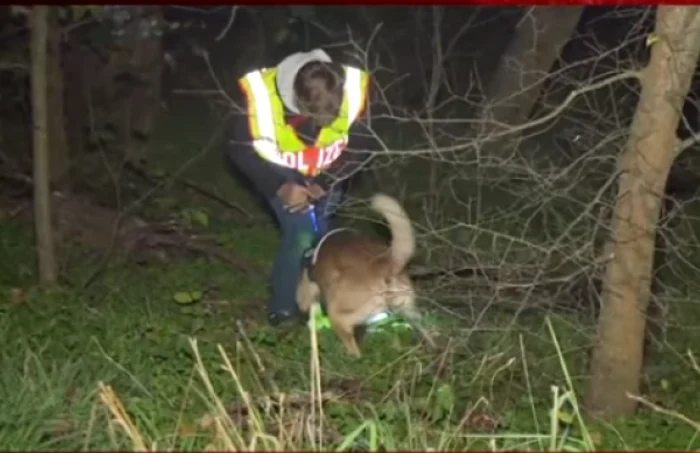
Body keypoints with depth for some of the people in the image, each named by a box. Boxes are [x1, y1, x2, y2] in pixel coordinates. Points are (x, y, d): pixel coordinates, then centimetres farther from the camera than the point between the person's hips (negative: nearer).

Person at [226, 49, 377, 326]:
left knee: (318, 231, 1)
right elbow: (239, 149, -20)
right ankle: (283, 307, 4)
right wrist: (280, 187, -27)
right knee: (301, 230, -14)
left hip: (325, 174, 3)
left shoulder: (355, 87, -32)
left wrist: (323, 183, -23)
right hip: (279, 172, -2)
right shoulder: (259, 93, -37)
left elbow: (363, 145, -15)